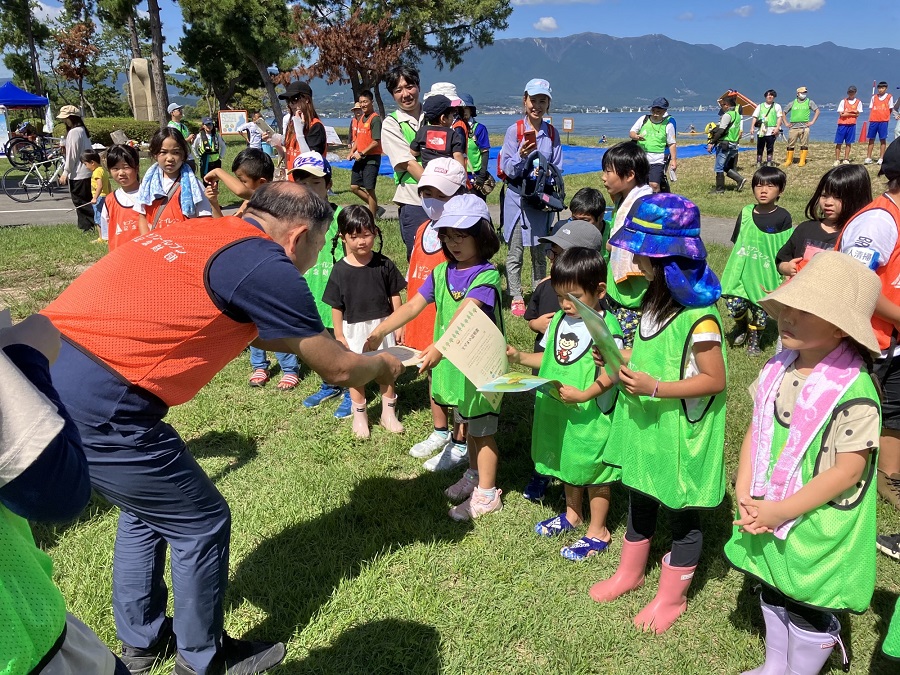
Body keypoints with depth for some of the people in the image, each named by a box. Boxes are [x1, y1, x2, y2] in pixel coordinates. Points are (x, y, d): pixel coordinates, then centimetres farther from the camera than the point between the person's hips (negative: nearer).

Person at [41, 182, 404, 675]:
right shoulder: (265, 265, -11)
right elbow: (338, 370, -1)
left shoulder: (201, 232, 15)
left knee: (147, 506, 27)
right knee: (201, 523, 10)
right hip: (94, 406, -9)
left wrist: (318, 343, 37)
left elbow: (256, 331, 31)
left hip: (40, 372, 10)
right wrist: (382, 365, 20)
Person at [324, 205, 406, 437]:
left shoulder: (383, 264, -6)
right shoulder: (340, 270, -9)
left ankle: (389, 412, 31)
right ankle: (360, 416, 30)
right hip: (354, 329, -1)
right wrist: (338, 335, -5)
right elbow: (336, 306, -5)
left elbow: (394, 296, 0)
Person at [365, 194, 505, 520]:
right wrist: (379, 331, -15)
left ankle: (487, 493, 19)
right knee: (468, 423, 23)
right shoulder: (441, 272, 2)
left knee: (482, 429, 5)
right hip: (452, 362, 7)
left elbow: (464, 314, -35)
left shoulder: (486, 276, -19)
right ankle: (474, 474, 43)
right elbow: (413, 305, -4)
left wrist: (440, 347, -48)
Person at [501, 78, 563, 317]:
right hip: (518, 198, -3)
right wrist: (521, 156, -25)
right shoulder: (514, 131, -3)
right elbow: (508, 170, -6)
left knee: (540, 252, 9)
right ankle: (516, 299, 8)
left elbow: (557, 168, 11)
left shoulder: (552, 133, 7)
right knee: (515, 252, -1)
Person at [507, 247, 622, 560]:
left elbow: (611, 374, -23)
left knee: (594, 471, 10)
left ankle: (598, 531, 28)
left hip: (591, 415, -7)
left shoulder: (606, 326, -20)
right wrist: (520, 357, -1)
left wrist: (584, 395, -33)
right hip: (559, 412, 7)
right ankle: (573, 514, 46)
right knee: (568, 465, 25)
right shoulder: (560, 318, 3)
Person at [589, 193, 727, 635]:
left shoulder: (698, 314, -24)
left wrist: (654, 388, -28)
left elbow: (715, 380, -21)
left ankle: (671, 597, 32)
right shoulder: (656, 295, 2)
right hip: (643, 421, 8)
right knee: (639, 499, 23)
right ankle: (630, 573, 44)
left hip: (678, 431, -8)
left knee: (681, 514, 12)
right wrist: (622, 358, -4)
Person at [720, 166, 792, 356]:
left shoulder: (782, 217, -7)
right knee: (734, 303, -8)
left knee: (760, 309, 7)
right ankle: (741, 326, 24)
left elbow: (785, 251, -5)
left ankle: (754, 338, 32)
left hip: (766, 274, -2)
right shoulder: (746, 213, 2)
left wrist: (781, 274, -7)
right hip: (742, 269, 2)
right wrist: (733, 268, 11)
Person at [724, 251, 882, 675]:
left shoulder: (855, 391, -24)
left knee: (810, 610, 14)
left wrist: (781, 511, -19)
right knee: (774, 595, 25)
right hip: (768, 518, 7)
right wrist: (744, 495, -7)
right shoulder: (778, 369, -4)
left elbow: (847, 470, -21)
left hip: (817, 526, -6)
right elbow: (755, 431, 2)